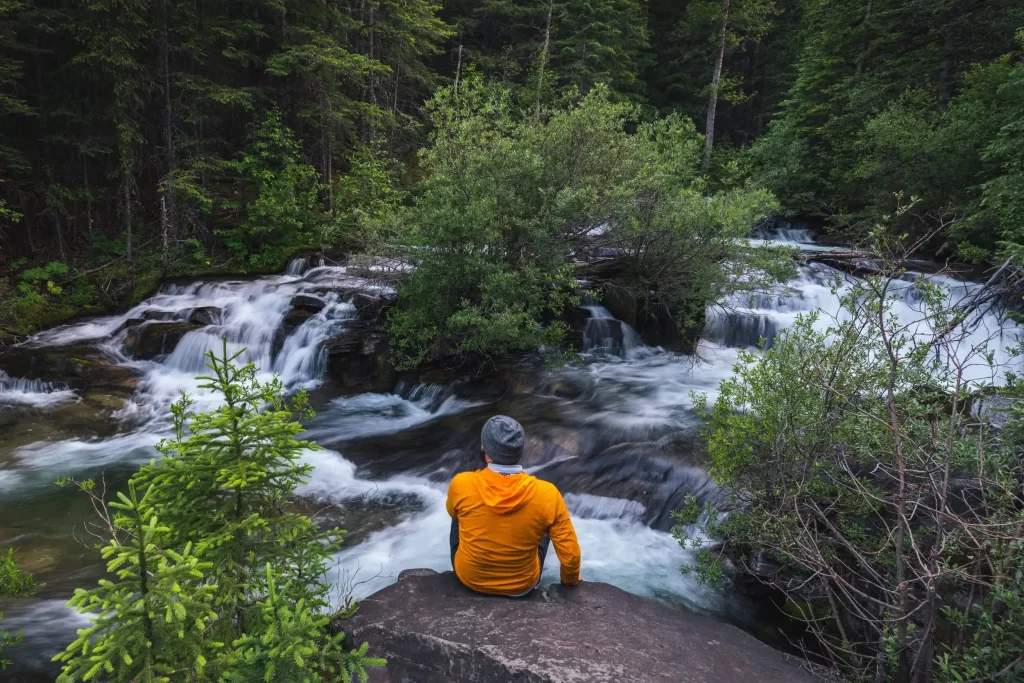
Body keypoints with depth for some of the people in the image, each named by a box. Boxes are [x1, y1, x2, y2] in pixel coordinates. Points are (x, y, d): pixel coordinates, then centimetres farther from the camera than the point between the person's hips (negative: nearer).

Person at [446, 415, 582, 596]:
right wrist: (570, 579, 6)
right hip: (522, 585, 0)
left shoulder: (461, 484, -25)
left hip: (468, 578, 1)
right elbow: (570, 554, -17)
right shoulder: (547, 495, -27)